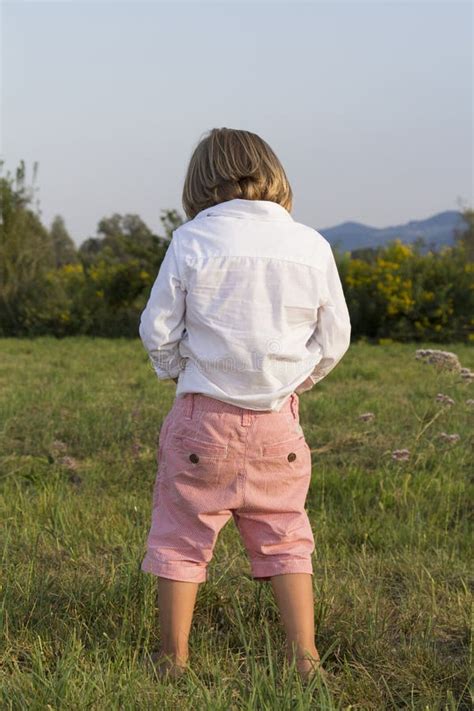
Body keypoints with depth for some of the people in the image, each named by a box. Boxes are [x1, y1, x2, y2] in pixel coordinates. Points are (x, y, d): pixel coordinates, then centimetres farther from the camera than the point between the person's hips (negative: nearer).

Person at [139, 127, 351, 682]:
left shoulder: (190, 241, -8)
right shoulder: (312, 246, -1)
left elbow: (158, 330, -2)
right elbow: (334, 339, 6)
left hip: (204, 416, -2)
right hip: (278, 422, 2)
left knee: (181, 535, 11)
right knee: (284, 537, 14)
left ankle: (173, 659, 16)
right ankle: (304, 657, 12)